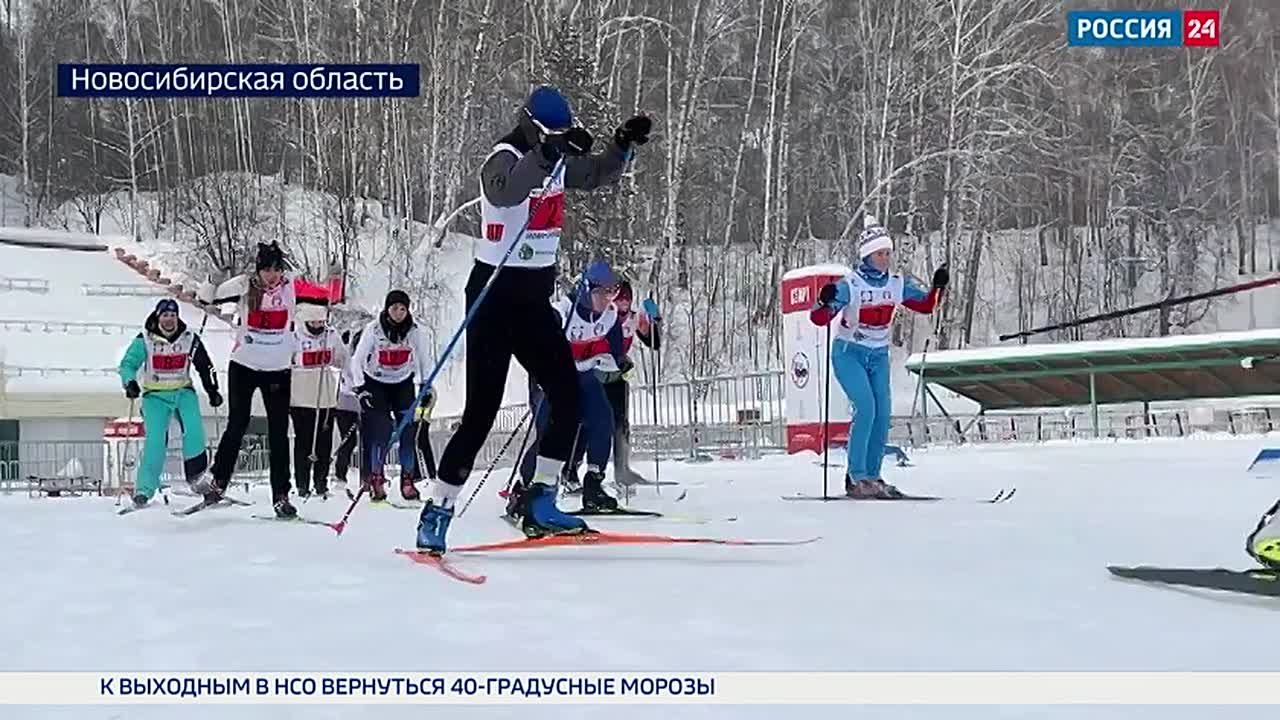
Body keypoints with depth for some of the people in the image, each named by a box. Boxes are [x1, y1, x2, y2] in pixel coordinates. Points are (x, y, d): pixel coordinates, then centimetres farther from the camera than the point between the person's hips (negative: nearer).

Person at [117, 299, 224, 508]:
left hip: (183, 392, 2)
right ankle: (145, 488, -12)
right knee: (155, 439, -17)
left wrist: (212, 390, 7)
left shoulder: (189, 339, 0)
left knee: (193, 428, -22)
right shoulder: (145, 340, -6)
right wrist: (130, 382, -23)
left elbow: (205, 366, 11)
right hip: (155, 395, -2)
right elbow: (127, 364, -4)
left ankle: (195, 475, -7)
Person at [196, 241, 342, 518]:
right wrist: (207, 286, -25)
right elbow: (210, 297, -4)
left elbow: (329, 297, -3)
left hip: (278, 370, 1)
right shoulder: (244, 285, -7)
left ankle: (281, 496, 5)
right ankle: (219, 482, 22)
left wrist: (335, 281, -22)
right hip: (243, 367, 0)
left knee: (279, 433, 1)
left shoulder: (292, 286, -5)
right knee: (236, 426, 6)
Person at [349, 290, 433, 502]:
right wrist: (360, 388, -20)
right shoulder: (373, 329, -16)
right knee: (382, 430, -14)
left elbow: (424, 360, 3)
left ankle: (407, 479, 0)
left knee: (408, 428, -9)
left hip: (403, 384, 2)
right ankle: (376, 479, -3)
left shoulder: (414, 331, -10)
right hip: (376, 384, -2)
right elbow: (357, 360, -12)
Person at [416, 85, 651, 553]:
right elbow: (507, 189, -38)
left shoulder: (558, 161, 8)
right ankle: (436, 513, -2)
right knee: (481, 413, -10)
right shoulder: (504, 159, -15)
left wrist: (624, 144, 6)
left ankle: (540, 503, 12)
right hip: (495, 295, -8)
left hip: (535, 297, 8)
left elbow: (598, 176, 24)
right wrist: (548, 151, -51)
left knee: (568, 397, 2)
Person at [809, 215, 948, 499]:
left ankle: (871, 476, 10)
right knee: (866, 408, -21)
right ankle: (856, 477, -14)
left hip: (879, 357, 5)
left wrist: (937, 287, -7)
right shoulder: (849, 286, -16)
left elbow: (925, 305, 11)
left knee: (882, 415, -2)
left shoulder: (898, 284, -1)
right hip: (849, 354, -5)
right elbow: (819, 319, -20)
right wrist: (824, 302, -41)